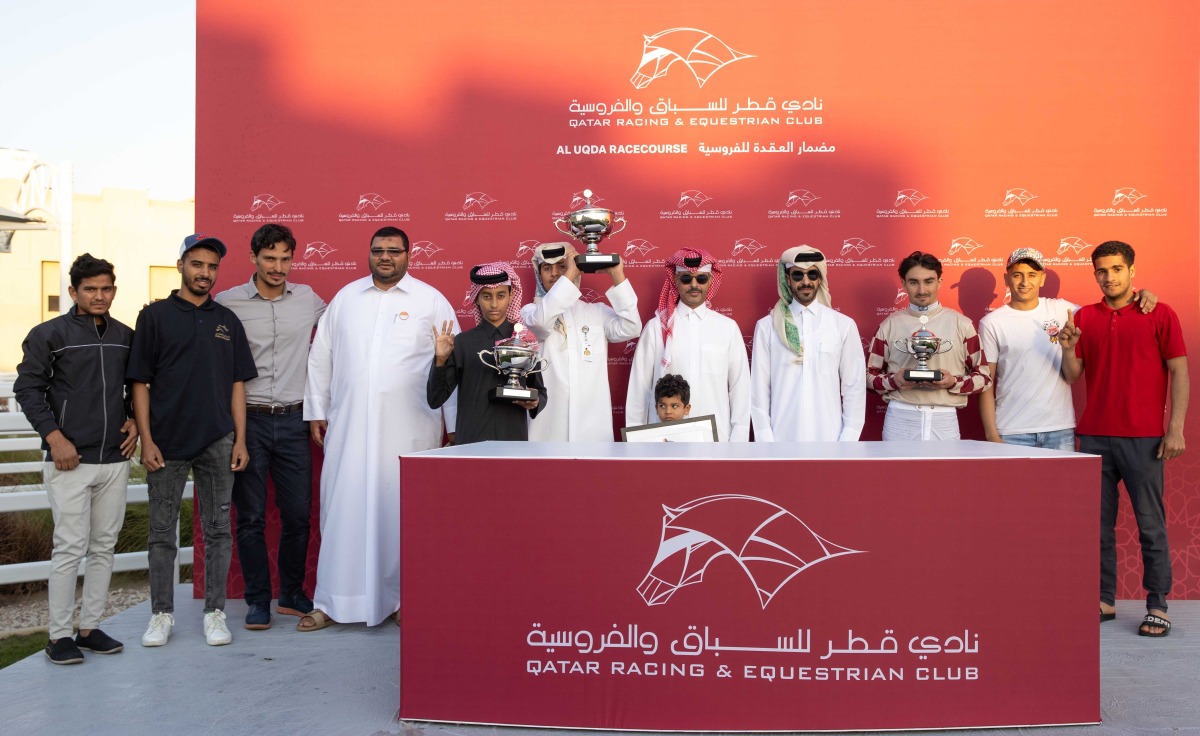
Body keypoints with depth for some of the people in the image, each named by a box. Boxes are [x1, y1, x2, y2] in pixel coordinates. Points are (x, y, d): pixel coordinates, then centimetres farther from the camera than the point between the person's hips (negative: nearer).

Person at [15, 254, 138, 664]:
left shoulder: (127, 337, 10)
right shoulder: (49, 335, -2)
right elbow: (27, 388, -4)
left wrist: (135, 421, 5)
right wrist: (54, 437, -11)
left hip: (115, 459, 5)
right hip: (70, 460, -4)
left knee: (104, 547, 9)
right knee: (70, 548, -3)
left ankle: (90, 628, 20)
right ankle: (59, 636, 8)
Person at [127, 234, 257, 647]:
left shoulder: (227, 320, 9)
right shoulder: (155, 316, 2)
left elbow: (237, 384, 9)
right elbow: (140, 382, 0)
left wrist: (240, 439, 2)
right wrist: (146, 439, -8)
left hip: (217, 442, 2)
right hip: (166, 442, -2)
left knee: (217, 531, 6)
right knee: (162, 532, 7)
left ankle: (214, 613, 16)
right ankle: (162, 613, 20)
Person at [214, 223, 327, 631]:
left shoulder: (307, 298, 6)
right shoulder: (228, 302, -2)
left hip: (293, 419, 2)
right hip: (248, 419, -2)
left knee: (298, 513, 6)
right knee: (251, 516, 4)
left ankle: (292, 594, 23)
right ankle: (258, 600, 17)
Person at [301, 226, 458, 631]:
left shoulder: (431, 300, 3)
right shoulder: (345, 297, 12)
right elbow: (320, 355, 15)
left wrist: (456, 424, -1)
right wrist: (316, 410, 11)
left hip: (409, 429, -2)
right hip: (348, 426, 3)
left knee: (404, 513, 3)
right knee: (342, 510, 4)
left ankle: (406, 598, 17)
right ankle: (332, 601, 15)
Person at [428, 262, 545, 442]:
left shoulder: (525, 340, 3)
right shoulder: (462, 343, -2)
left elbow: (541, 393, 12)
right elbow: (435, 400, -4)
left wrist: (534, 402, -9)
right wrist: (440, 360, -17)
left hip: (514, 438, 1)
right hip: (471, 440, -1)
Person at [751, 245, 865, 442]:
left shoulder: (844, 325, 2)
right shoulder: (767, 327, 1)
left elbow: (854, 387, 4)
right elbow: (759, 388, 1)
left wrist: (848, 440, 0)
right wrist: (765, 441, -3)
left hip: (829, 439, 1)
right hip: (782, 439, 0)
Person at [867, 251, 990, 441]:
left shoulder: (961, 324, 5)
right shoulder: (890, 324, 5)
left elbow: (983, 376, 7)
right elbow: (870, 375, 8)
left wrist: (954, 382, -11)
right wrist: (893, 381, -11)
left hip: (944, 420, 0)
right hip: (900, 419, 0)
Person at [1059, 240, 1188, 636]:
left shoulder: (1159, 314, 1)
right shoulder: (1084, 317, 9)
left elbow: (1179, 371, -1)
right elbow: (1073, 375, 8)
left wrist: (1176, 429, -8)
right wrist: (1068, 348, -13)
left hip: (1143, 437, -3)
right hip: (1094, 436, 3)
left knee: (1151, 524, 3)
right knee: (1099, 523, 7)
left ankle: (1157, 606, 12)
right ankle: (1104, 600, 17)